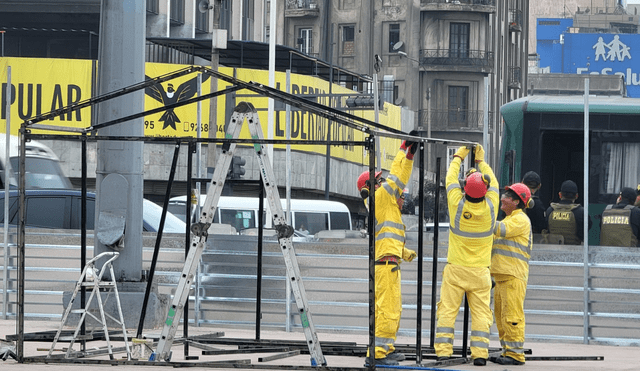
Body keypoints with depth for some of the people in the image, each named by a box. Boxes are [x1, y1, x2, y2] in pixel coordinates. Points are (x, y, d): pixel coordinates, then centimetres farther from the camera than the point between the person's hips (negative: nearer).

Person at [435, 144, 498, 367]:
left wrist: (459, 156, 20)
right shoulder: (490, 207, -8)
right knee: (480, 312, 3)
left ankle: (443, 351, -5)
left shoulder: (457, 204, -12)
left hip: (455, 269, -1)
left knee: (447, 311, 2)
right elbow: (493, 183, 11)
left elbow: (450, 179, 6)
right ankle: (480, 353, -4)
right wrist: (481, 160, 24)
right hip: (480, 271, 1)